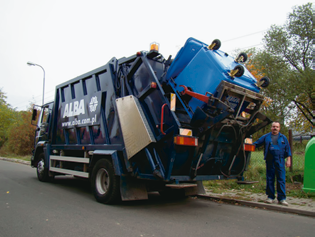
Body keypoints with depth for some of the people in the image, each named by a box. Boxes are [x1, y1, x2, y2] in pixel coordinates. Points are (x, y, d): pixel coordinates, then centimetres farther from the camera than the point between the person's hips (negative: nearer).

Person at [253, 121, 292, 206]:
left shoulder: (283, 138, 13)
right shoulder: (266, 137, 12)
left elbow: (288, 149, 13)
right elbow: (256, 143, 11)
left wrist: (288, 159, 5)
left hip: (280, 161, 0)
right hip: (269, 161, 0)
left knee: (281, 179, -2)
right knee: (270, 179, 4)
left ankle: (281, 198, 5)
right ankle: (270, 197, 14)